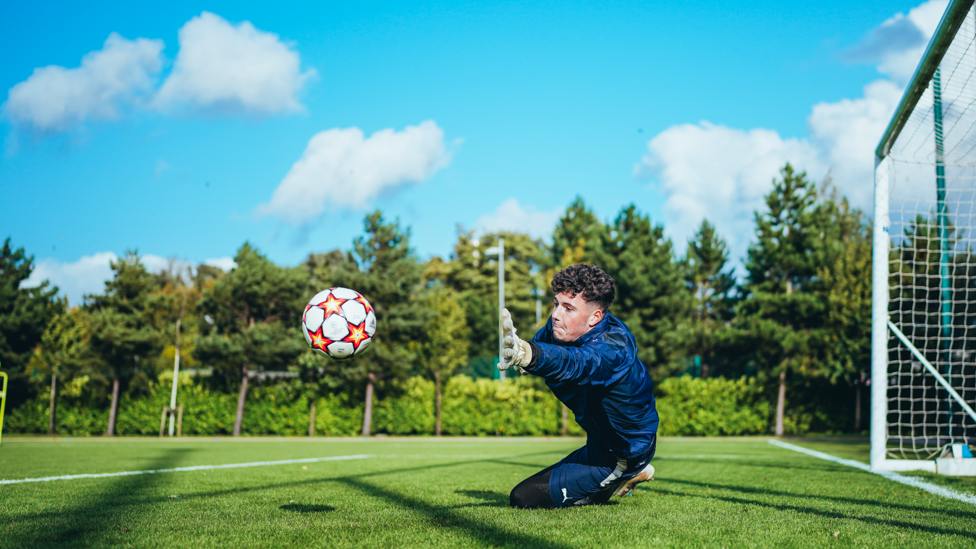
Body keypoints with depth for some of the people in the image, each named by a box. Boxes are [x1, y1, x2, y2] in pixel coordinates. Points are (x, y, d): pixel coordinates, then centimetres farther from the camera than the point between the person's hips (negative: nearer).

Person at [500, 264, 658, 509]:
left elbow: (574, 363, -64)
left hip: (622, 453, -8)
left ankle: (617, 481, 5)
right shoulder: (561, 325, -15)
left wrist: (525, 353, -82)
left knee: (523, 498, -10)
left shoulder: (614, 346, -40)